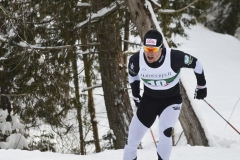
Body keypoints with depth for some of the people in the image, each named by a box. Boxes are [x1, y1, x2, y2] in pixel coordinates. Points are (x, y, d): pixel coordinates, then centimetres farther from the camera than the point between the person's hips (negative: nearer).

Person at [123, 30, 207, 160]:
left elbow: (196, 64, -8)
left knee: (165, 132, -29)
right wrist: (136, 96, 15)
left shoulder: (174, 57, -27)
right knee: (132, 141, 1)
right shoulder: (136, 59, -19)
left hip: (171, 100, -3)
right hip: (149, 100, 3)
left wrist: (201, 86, 4)